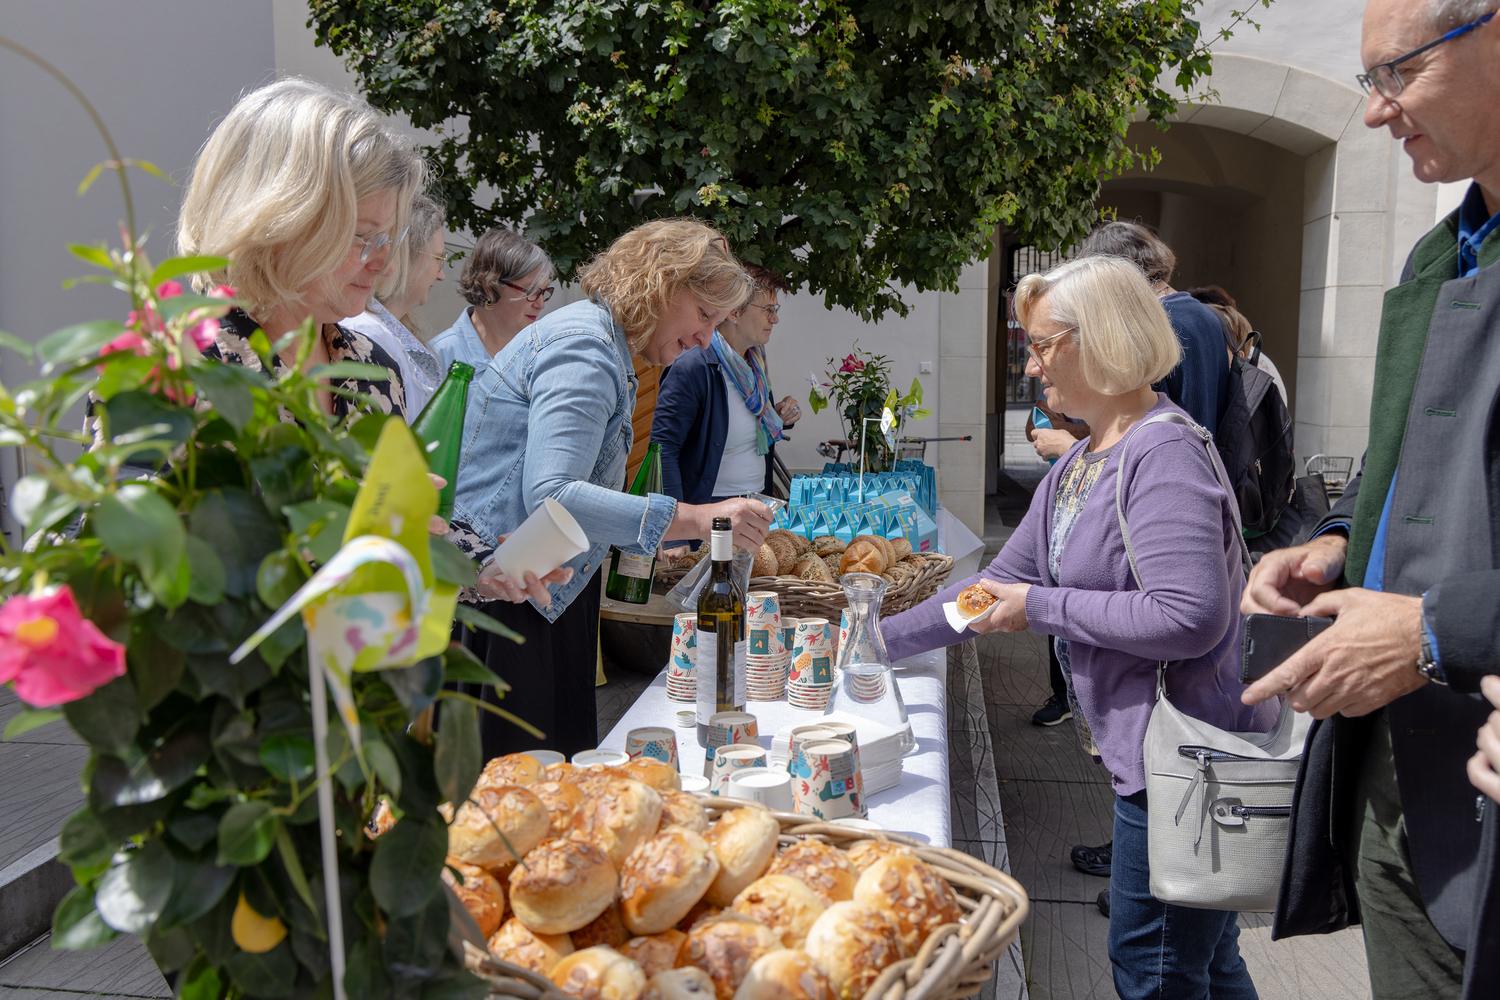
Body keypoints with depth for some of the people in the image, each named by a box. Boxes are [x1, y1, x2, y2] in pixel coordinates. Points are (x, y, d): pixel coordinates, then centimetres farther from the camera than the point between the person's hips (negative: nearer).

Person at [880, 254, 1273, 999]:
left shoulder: (1163, 456, -19)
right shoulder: (1076, 468, 12)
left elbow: (1189, 617, -27)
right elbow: (1001, 583, 17)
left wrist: (1043, 608, -19)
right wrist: (883, 639, 14)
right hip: (1144, 749, 9)